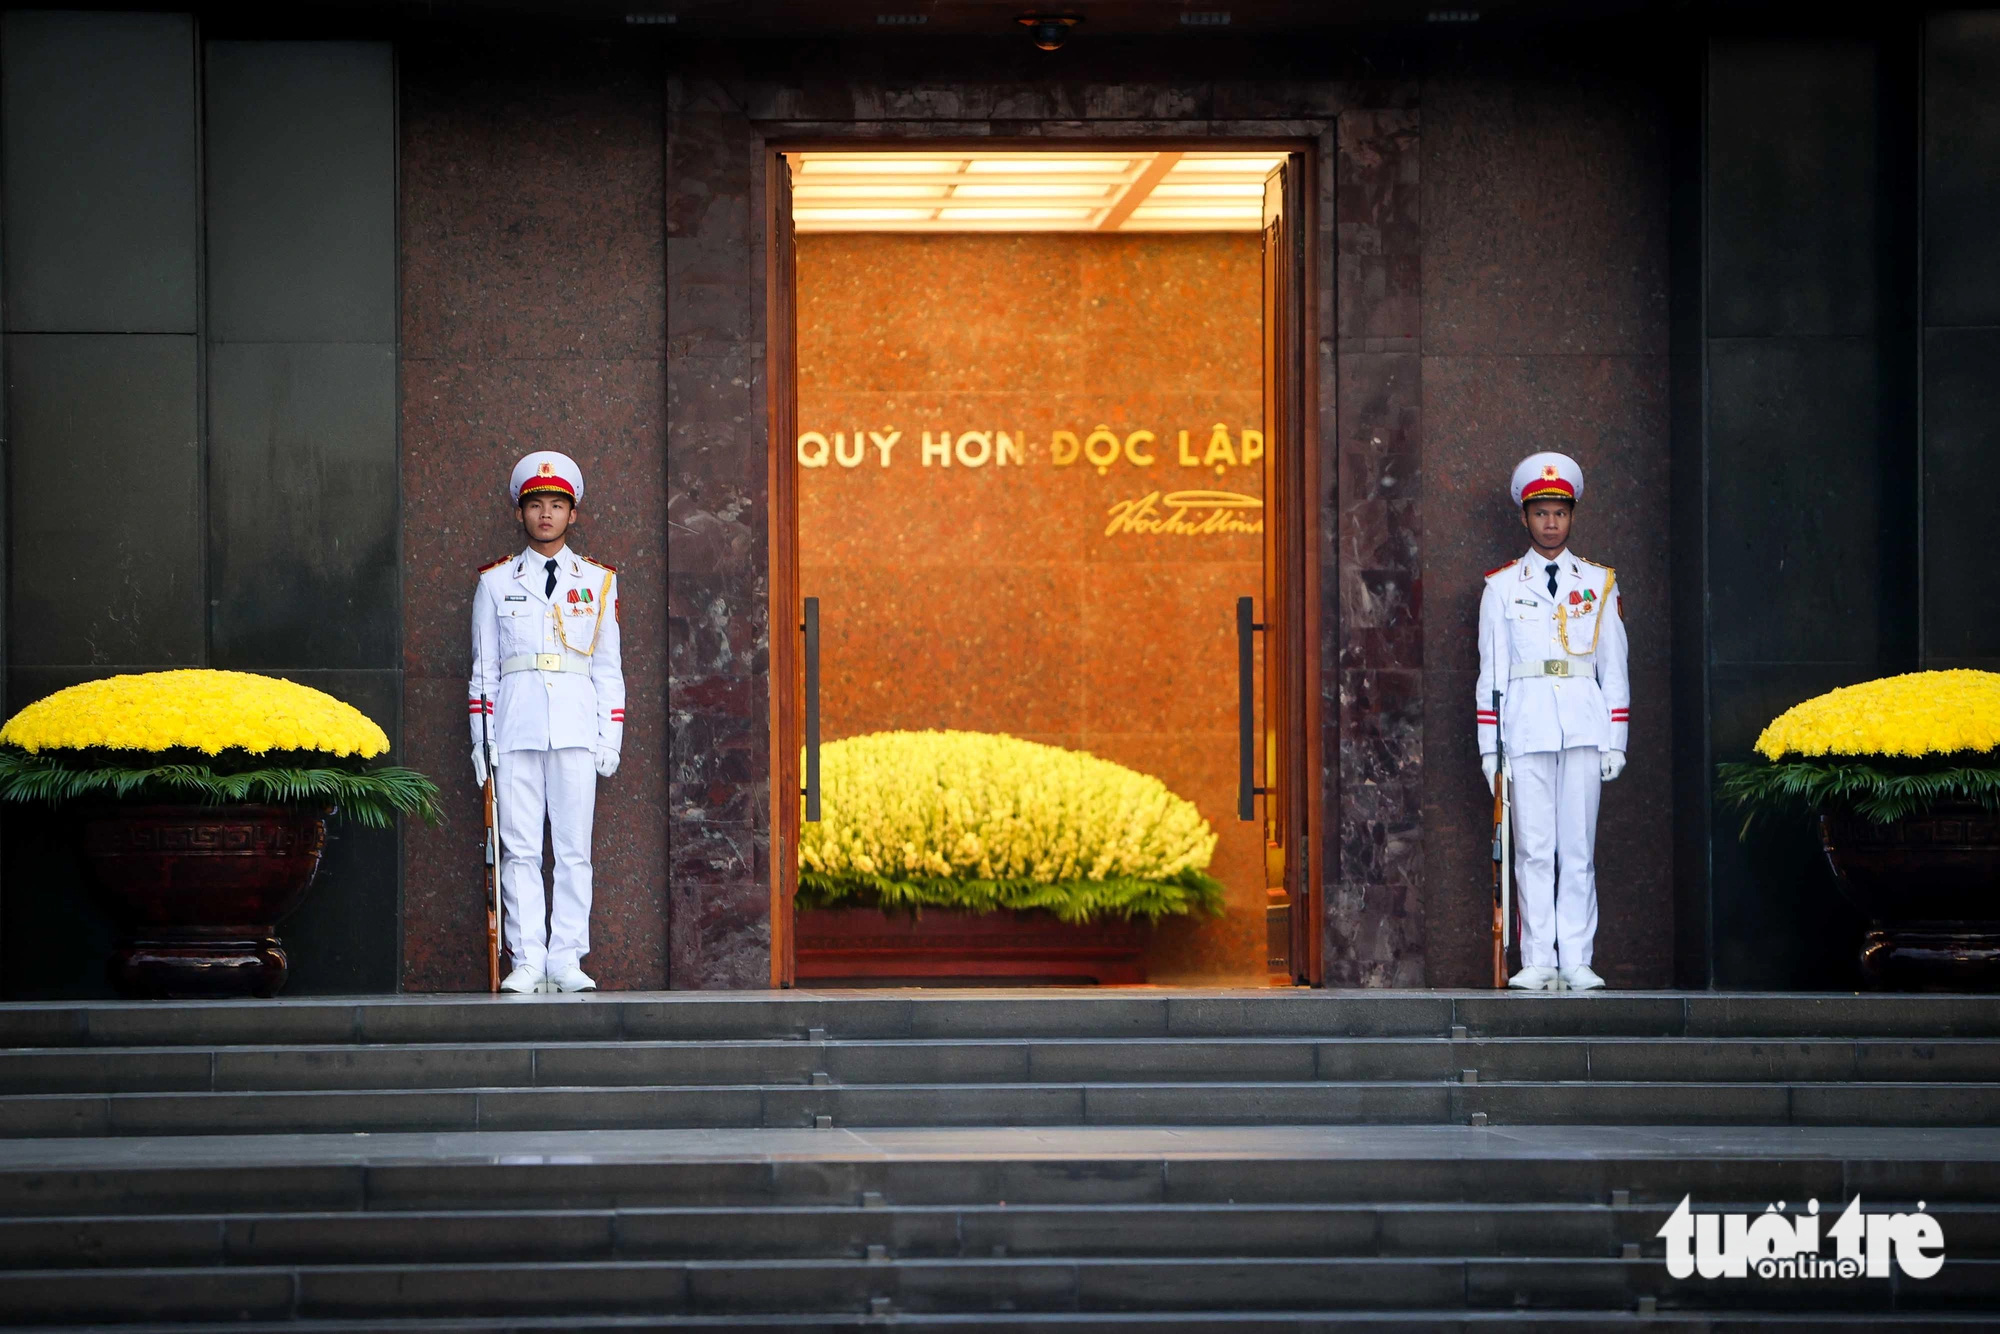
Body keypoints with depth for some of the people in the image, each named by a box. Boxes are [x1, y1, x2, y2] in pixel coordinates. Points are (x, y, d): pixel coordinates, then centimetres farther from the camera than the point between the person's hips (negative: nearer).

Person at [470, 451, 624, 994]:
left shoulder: (597, 581, 12)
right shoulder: (496, 581, 11)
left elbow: (608, 667, 12)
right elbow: (484, 669, 10)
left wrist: (610, 740, 4)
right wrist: (481, 741, 3)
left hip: (576, 728, 0)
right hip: (515, 725, 0)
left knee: (574, 848, -4)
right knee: (519, 848, -3)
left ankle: (566, 960, -1)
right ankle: (527, 961, -2)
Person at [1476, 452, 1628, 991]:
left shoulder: (1599, 583, 12)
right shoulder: (1502, 586, 10)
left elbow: (1614, 666, 11)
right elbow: (1491, 670, 8)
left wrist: (1616, 741, 4)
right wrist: (1489, 745, 1)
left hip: (1584, 726, 1)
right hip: (1525, 724, -1)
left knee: (1579, 848, -1)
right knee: (1534, 850, -3)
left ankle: (1576, 962, 0)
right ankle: (1538, 962, -2)